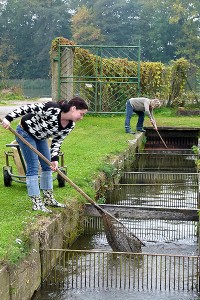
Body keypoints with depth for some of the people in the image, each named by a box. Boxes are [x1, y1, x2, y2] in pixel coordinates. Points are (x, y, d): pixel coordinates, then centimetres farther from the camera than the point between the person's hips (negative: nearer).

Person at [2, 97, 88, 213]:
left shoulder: (70, 126, -12)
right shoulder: (52, 109, -35)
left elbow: (57, 141, -8)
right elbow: (28, 108, -32)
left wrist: (54, 159, -22)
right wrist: (9, 118, -34)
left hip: (40, 137, 8)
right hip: (25, 132, -8)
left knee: (48, 166, 10)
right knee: (33, 167, -9)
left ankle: (48, 199, 22)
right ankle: (36, 203, -4)